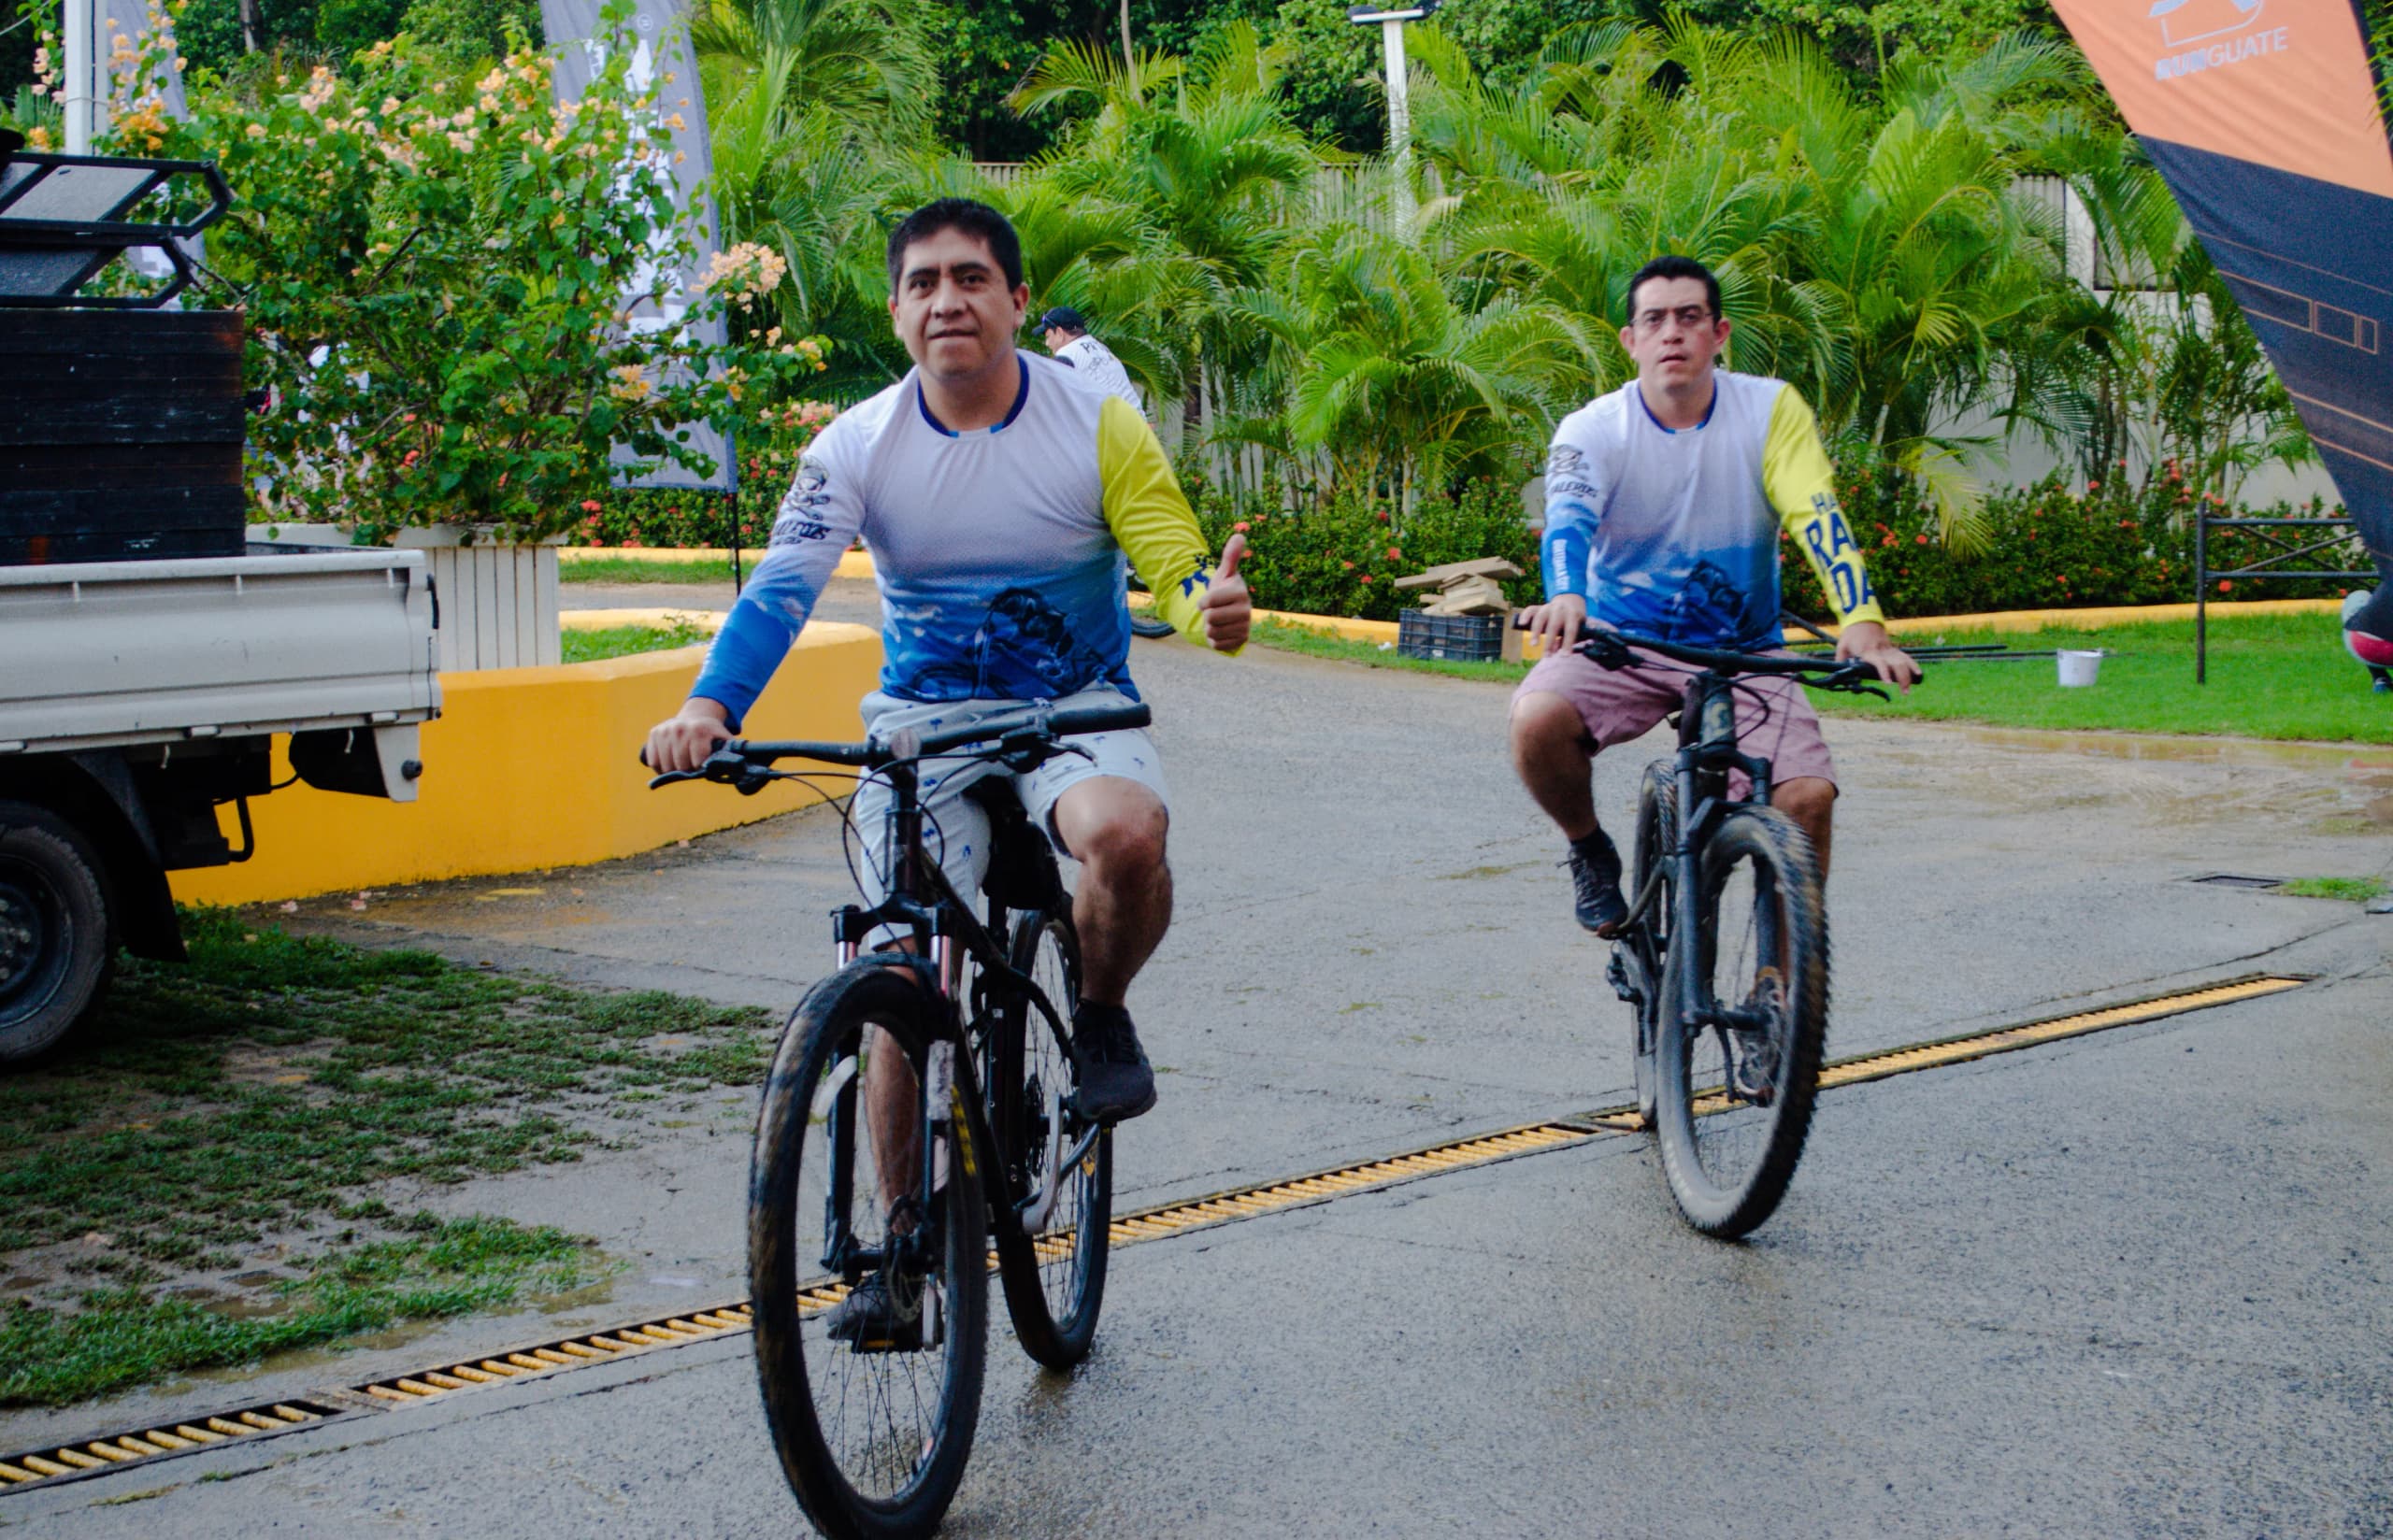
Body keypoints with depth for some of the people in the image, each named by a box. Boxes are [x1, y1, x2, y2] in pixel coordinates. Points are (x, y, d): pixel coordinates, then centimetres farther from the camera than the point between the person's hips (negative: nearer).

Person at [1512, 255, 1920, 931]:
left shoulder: (1771, 409, -6)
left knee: (1808, 795, -22)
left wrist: (1862, 623, -34)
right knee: (1537, 720, -31)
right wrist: (1566, 597, -49)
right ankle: (1590, 849, 1)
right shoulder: (1592, 430, -8)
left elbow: (1817, 515, -17)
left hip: (1742, 652, 1)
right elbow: (1568, 519, -25)